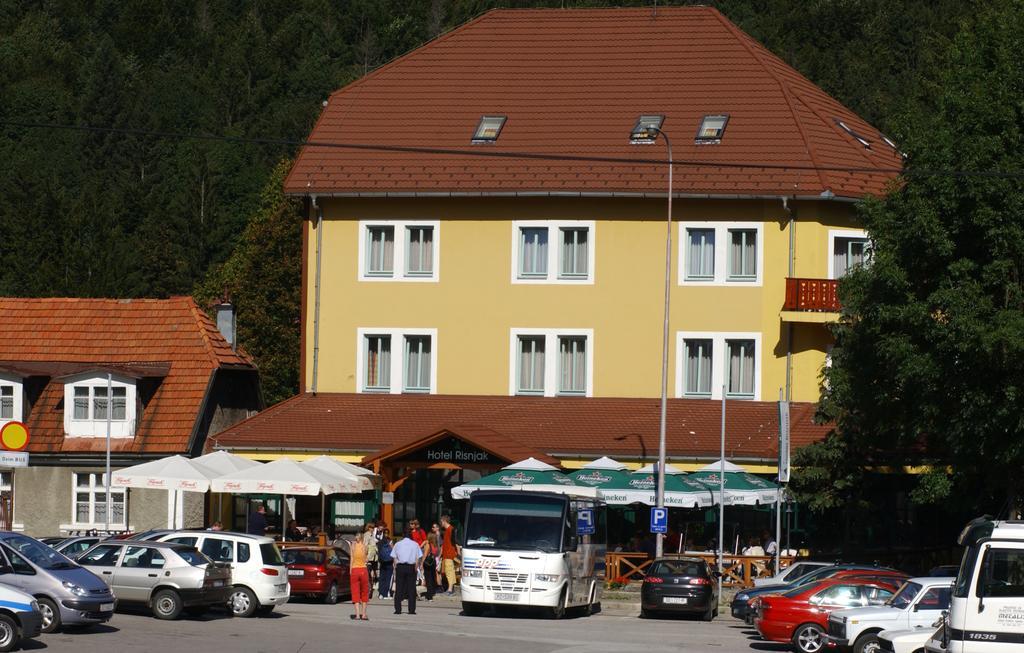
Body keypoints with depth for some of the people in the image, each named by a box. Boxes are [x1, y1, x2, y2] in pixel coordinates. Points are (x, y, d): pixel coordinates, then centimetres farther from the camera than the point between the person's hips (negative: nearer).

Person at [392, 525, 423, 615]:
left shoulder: (398, 544, 4)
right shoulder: (415, 544, 2)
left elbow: (395, 558, 1)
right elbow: (418, 558, -2)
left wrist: (395, 568, 6)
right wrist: (416, 568, 5)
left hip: (400, 567, 0)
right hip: (411, 567, 0)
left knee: (399, 588, 4)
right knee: (411, 588, 3)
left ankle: (398, 609, 1)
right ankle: (412, 609, 1)